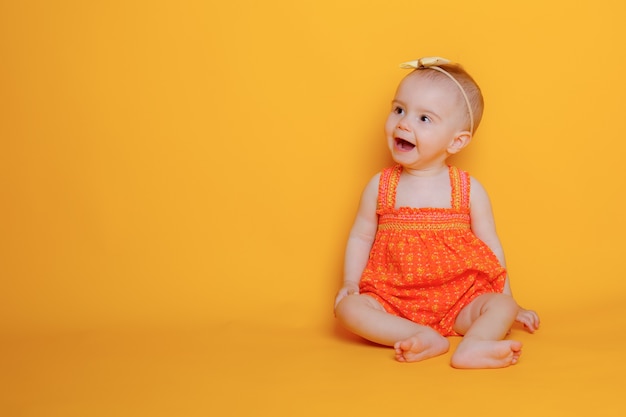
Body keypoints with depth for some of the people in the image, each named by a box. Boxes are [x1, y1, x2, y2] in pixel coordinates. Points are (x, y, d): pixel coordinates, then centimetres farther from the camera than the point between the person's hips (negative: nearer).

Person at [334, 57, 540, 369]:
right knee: (348, 307, -24)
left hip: (458, 301, 0)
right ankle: (425, 338, -36)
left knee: (501, 305, -23)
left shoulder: (469, 190, -2)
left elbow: (490, 246, 5)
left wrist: (508, 304, 6)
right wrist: (350, 283, -7)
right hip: (393, 301, 0)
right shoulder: (380, 186, 1)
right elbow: (360, 238, 7)